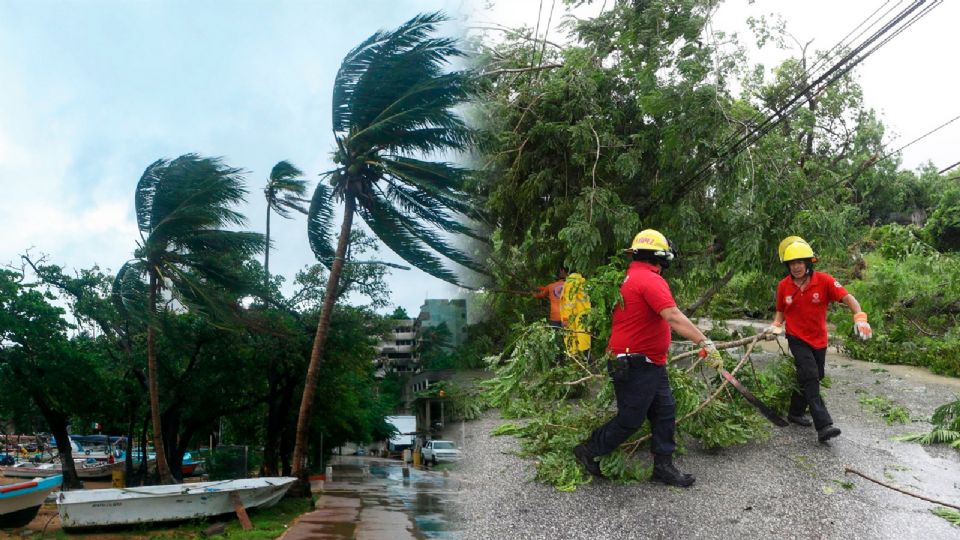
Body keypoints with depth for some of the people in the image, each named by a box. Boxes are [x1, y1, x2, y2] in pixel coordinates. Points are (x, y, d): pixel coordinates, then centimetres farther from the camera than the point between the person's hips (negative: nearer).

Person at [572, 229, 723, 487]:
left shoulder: (630, 277, 11)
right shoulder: (651, 280, -19)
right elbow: (673, 317, -32)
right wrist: (705, 343, -35)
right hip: (635, 366, -10)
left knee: (665, 412, 12)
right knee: (630, 420, 2)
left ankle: (663, 466, 20)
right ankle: (588, 451, 19)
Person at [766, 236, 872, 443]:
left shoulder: (823, 280, -14)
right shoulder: (783, 286, -9)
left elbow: (848, 298, -19)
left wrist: (860, 318, -35)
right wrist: (776, 325, -10)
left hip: (819, 339, 2)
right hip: (797, 339, -2)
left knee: (814, 377, 16)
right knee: (810, 377, -17)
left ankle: (795, 412, 37)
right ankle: (823, 426, -23)